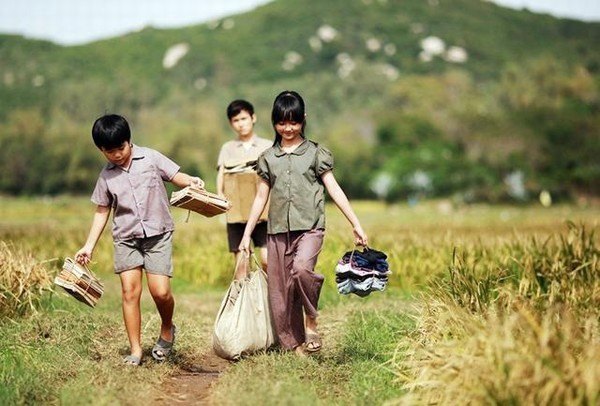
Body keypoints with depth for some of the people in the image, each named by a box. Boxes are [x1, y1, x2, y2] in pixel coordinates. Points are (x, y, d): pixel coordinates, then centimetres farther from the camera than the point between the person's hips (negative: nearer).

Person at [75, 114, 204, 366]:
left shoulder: (150, 158, -1)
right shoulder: (107, 176, 5)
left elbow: (175, 176, 2)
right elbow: (102, 212, 11)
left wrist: (191, 181, -22)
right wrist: (89, 246, 7)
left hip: (158, 234, -2)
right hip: (126, 238, 2)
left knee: (160, 290, -12)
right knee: (129, 290, -8)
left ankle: (167, 330, 19)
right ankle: (135, 351, -1)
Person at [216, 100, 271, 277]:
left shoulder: (267, 146, 11)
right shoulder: (227, 148, 15)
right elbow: (221, 176, 7)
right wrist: (221, 196, -12)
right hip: (236, 212, 2)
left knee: (268, 259, -13)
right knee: (241, 263, -2)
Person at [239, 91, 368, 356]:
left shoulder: (315, 153, 5)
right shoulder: (268, 158, 12)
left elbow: (334, 190, 3)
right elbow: (261, 197, 15)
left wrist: (356, 225, -2)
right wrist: (246, 234, 12)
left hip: (309, 227, -3)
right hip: (278, 230, 4)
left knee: (302, 268, -30)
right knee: (280, 290, 1)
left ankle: (311, 320, -7)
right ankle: (293, 344, 12)